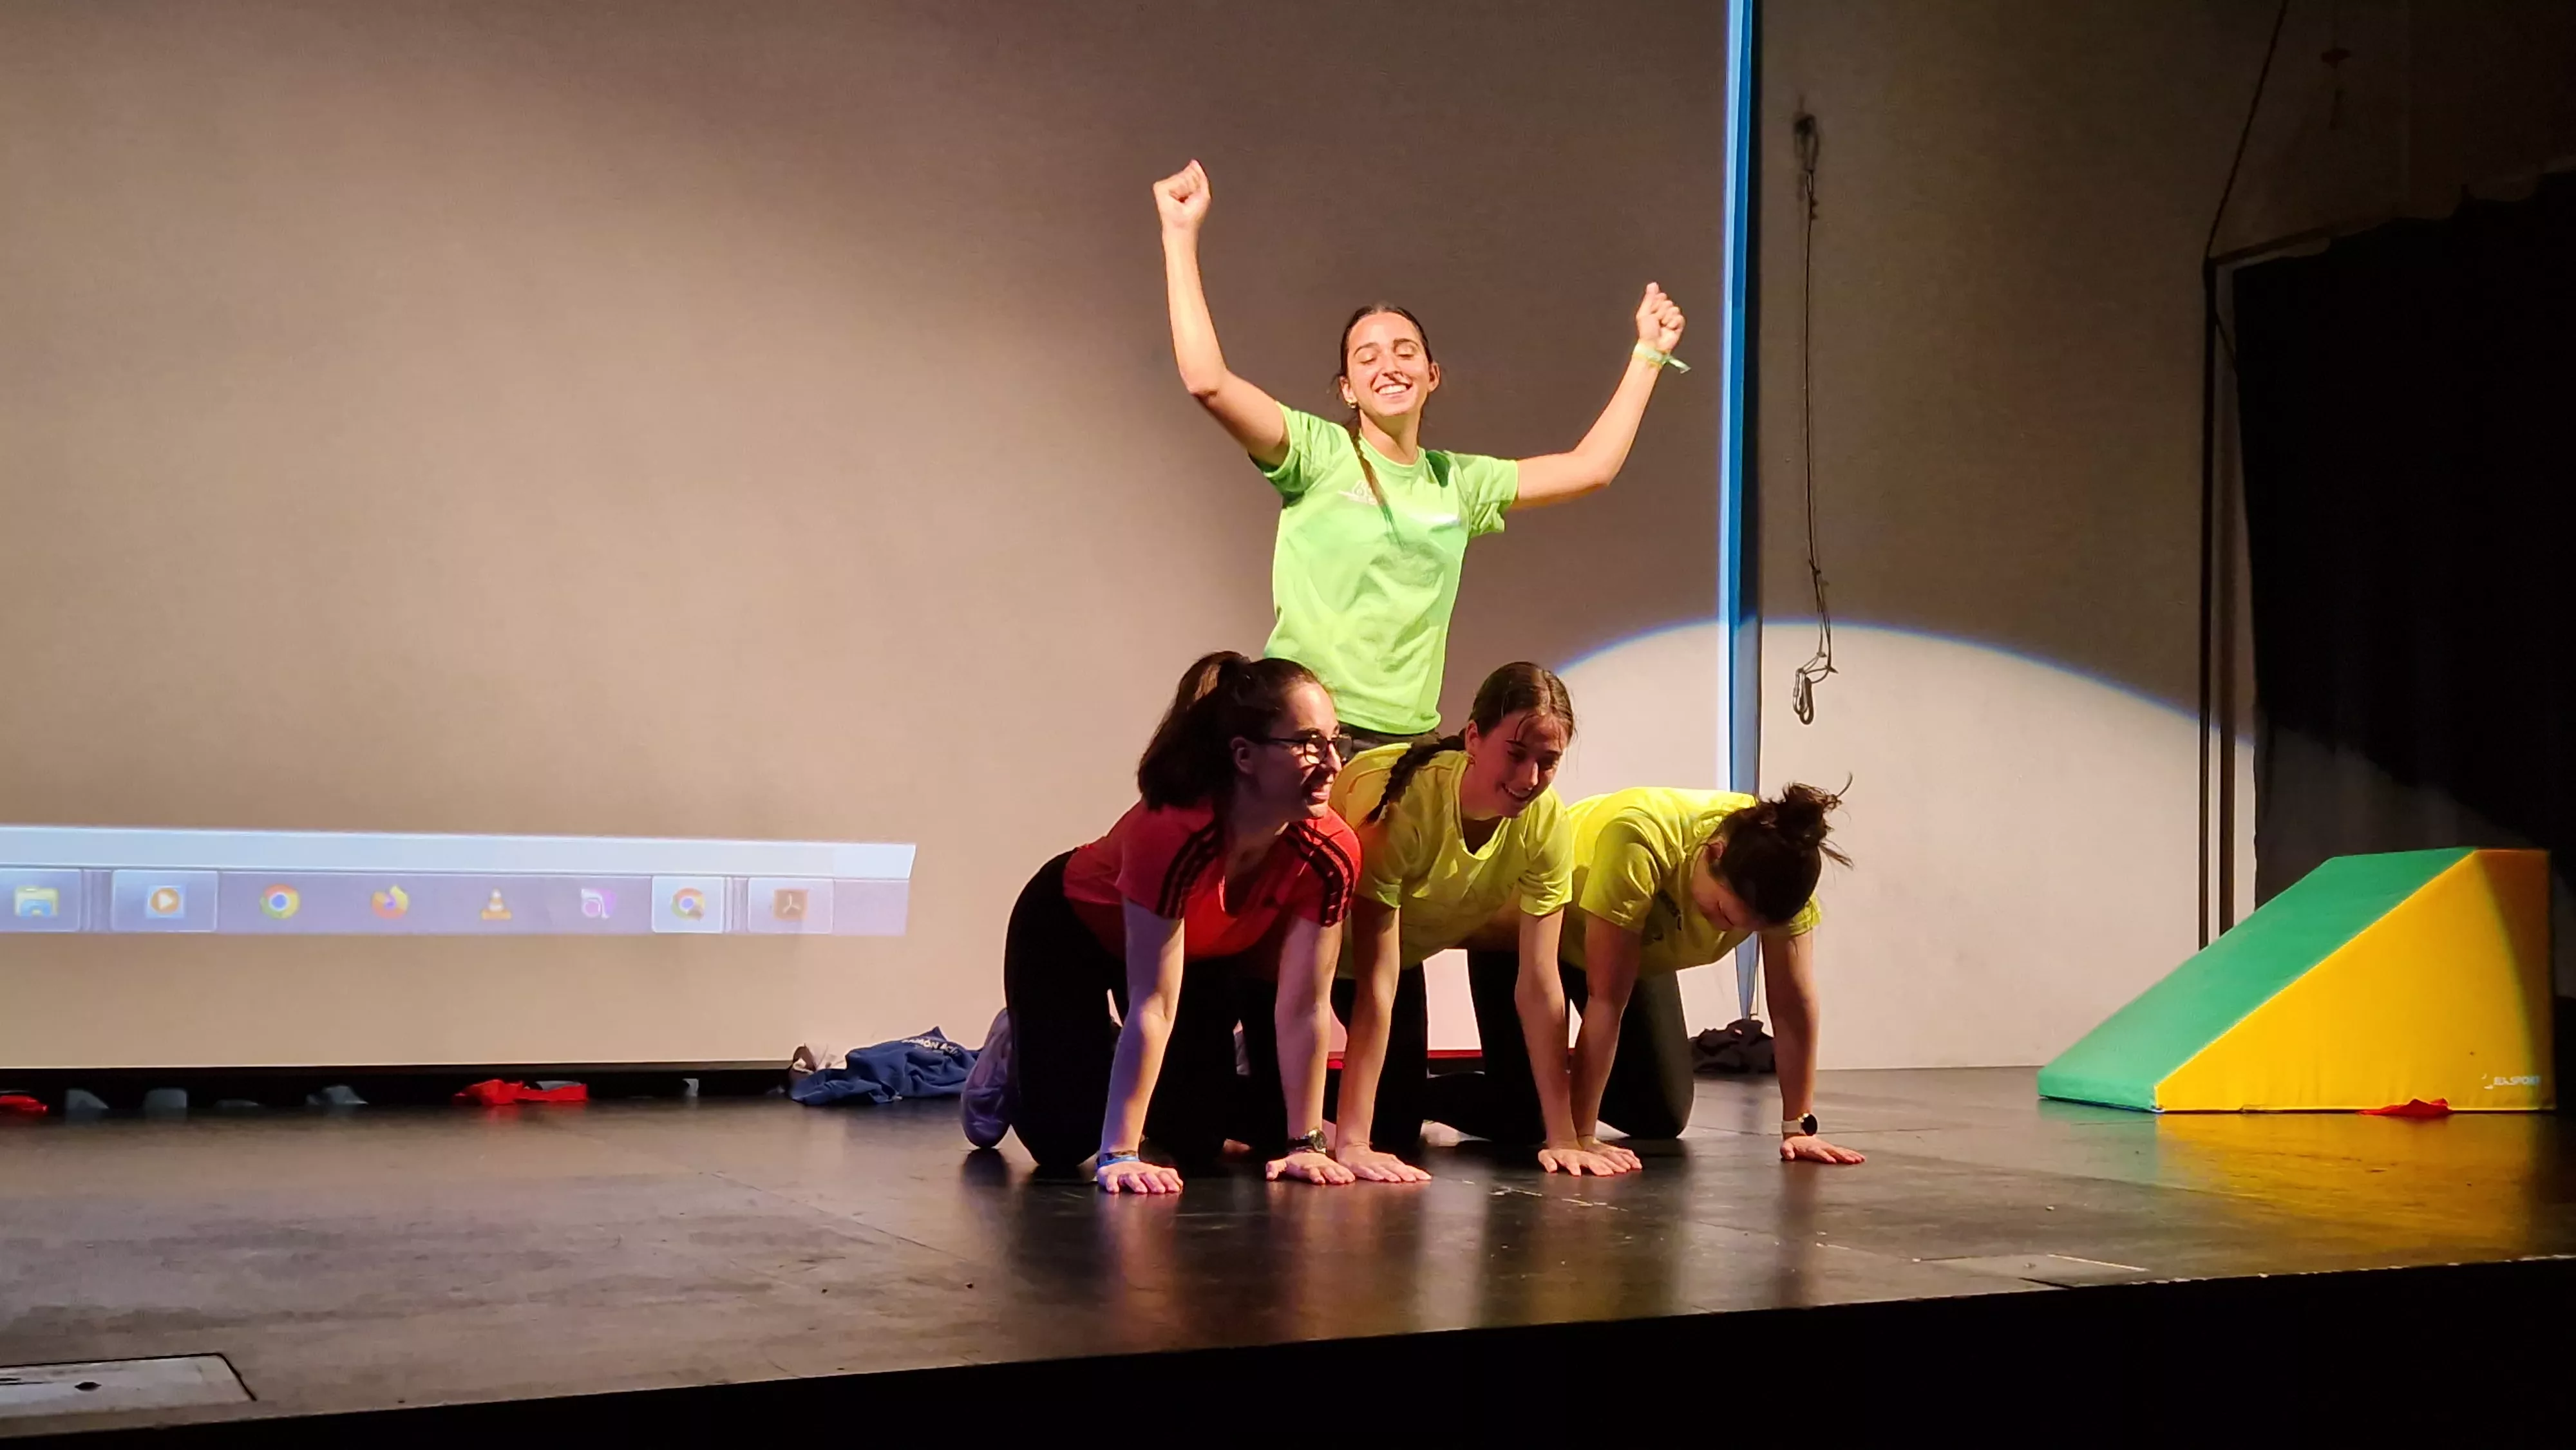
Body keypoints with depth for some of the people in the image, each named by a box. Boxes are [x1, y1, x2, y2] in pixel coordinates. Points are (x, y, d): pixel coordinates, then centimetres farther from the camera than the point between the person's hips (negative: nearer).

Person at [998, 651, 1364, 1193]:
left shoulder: (1331, 854, -29)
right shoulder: (1173, 831, -43)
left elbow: (1303, 1007, -22)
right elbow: (1152, 1007, -41)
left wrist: (1305, 1143, -20)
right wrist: (1120, 1155, -39)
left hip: (1206, 952, 5)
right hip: (1073, 928, -5)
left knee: (1196, 1139, 1)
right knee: (1062, 1140, -10)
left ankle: (1120, 1060, 30)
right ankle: (1013, 1052, 22)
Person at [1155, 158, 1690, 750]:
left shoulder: (1460, 481, 16)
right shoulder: (1319, 453, 1)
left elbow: (1591, 467, 18)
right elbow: (1207, 380, -12)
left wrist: (1648, 352, 23)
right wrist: (1181, 235, -11)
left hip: (1408, 740, 4)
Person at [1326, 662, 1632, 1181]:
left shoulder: (1548, 825, -23)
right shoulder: (1400, 797, -39)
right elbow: (1375, 981, -38)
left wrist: (1562, 1136, -22)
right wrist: (1350, 1143, -40)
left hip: (1403, 947, 5)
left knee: (1399, 1128, 4)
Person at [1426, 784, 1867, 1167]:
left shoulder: (1779, 863, -28)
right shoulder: (1640, 841, -42)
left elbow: (1793, 1002, -21)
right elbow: (1606, 1000, -38)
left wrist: (1798, 1127, -21)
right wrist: (1581, 1137, -35)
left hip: (1644, 945, 5)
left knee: (1663, 1120, -1)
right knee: (1521, 1120, -14)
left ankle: (1576, 1086, 28)